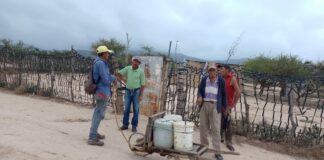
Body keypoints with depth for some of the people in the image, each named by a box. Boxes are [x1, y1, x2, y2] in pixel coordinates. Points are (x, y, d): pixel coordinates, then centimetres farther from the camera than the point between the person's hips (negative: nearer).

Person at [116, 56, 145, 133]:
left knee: (136, 109, 1)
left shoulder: (141, 71, -5)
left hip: (136, 92, -2)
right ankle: (125, 125, 17)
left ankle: (134, 126, 9)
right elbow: (118, 74, 5)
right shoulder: (127, 68, 0)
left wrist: (141, 95, -10)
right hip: (128, 91, 2)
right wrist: (124, 80, -2)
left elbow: (142, 84, -5)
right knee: (126, 109, 7)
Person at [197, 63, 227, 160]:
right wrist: (199, 97, -8)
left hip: (215, 106, -3)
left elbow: (223, 94, 4)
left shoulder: (221, 80, -1)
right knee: (203, 127, 10)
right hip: (204, 105, 3)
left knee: (216, 129, -4)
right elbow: (200, 90, 13)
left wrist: (224, 106, 3)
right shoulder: (204, 80, 6)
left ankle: (217, 151, 0)